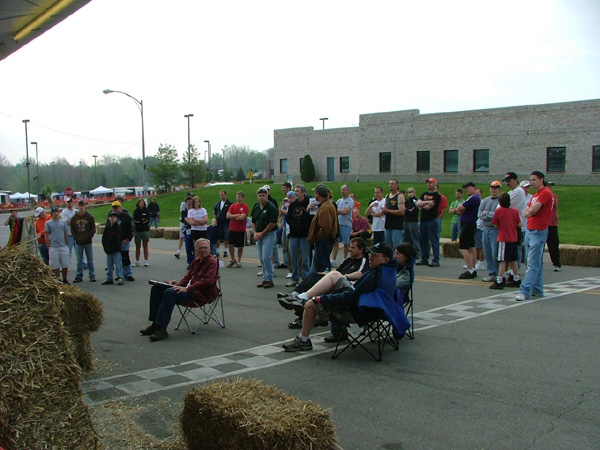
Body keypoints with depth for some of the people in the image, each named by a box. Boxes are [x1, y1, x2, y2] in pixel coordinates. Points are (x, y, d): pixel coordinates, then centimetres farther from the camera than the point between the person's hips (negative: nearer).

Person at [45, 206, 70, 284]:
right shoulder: (48, 223, 3)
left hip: (63, 247, 2)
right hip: (53, 247, -2)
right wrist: (49, 248, -3)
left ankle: (65, 279, 17)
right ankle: (58, 280, 9)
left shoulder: (63, 222, 10)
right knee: (55, 265, 1)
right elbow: (47, 236, 3)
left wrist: (67, 246, 8)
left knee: (65, 264, 4)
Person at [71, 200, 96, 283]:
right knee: (79, 261, 5)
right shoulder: (74, 218, 7)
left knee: (90, 260, 4)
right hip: (78, 243, 2)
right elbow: (72, 230, 11)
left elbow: (93, 229, 1)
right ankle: (79, 276, 10)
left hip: (88, 242, -2)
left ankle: (92, 275, 10)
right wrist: (76, 238, -2)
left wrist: (89, 237, -10)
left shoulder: (90, 217, 1)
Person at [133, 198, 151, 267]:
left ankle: (146, 261, 6)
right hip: (137, 230, 2)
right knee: (138, 247, 5)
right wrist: (142, 220, -14)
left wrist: (139, 221, -13)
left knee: (145, 246, 2)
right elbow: (134, 220, -3)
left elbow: (148, 220, -5)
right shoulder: (135, 211, 7)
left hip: (145, 230, -1)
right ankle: (137, 262, 9)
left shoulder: (147, 211, 3)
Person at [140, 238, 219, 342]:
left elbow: (207, 281, -20)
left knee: (170, 292, -33)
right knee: (156, 288, 2)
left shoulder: (212, 262, -8)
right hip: (190, 288, 10)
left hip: (201, 293, -10)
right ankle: (155, 324, -2)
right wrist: (178, 283, 1)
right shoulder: (196, 261, 18)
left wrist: (187, 289, -25)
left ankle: (161, 329, -34)